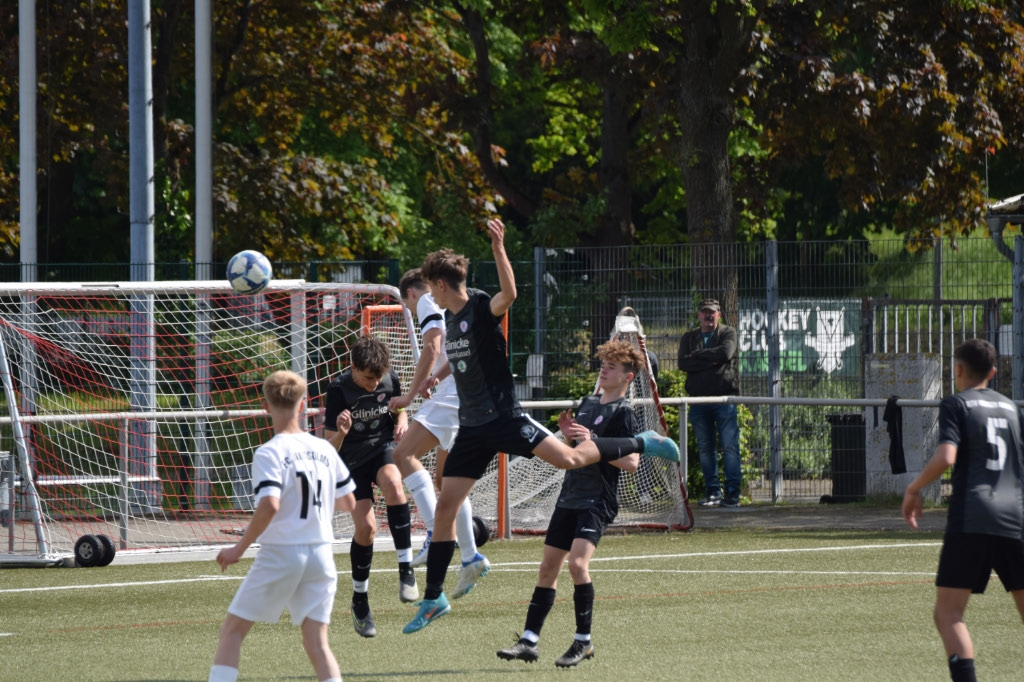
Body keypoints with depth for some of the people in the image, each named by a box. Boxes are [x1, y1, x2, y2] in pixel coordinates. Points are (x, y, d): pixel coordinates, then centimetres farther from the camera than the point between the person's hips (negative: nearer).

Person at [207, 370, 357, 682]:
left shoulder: (269, 454, -11)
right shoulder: (325, 450, 6)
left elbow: (269, 506, -24)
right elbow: (348, 502, 15)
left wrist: (239, 548, -14)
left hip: (280, 554, -5)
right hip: (321, 554, 5)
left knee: (232, 630, 8)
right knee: (316, 642, 5)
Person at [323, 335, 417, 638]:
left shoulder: (390, 381, -8)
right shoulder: (339, 389, -18)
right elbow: (330, 447, -15)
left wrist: (402, 421, -8)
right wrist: (340, 432, -38)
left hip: (383, 447, 2)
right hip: (352, 459, -2)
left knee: (392, 483, -34)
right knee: (366, 527, -14)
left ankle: (406, 568, -28)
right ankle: (360, 601, 7)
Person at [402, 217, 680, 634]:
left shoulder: (482, 308, -12)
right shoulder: (450, 317, 12)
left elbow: (509, 294, -37)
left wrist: (499, 249, -47)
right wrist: (438, 376, 39)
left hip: (503, 417, -7)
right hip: (472, 427, 7)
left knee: (569, 459, -24)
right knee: (445, 506, 3)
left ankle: (641, 444, 1)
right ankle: (433, 599, 9)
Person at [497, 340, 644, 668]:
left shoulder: (622, 413, -9)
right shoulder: (588, 403, 16)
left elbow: (631, 462, -19)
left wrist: (591, 442, -24)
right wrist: (569, 435, 5)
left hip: (597, 502, -9)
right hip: (570, 496, 9)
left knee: (578, 561, -23)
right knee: (548, 567, 7)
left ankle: (583, 641, -12)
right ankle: (529, 640, 10)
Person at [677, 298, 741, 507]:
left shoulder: (728, 333, 7)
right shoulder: (688, 338, 15)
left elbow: (726, 353, -13)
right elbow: (683, 363, -1)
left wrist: (698, 356, -5)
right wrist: (711, 360, -10)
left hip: (725, 398, -3)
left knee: (730, 447, -8)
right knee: (705, 449, 5)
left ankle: (733, 493, -9)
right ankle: (713, 492, 11)